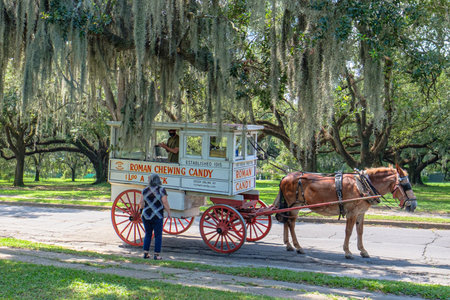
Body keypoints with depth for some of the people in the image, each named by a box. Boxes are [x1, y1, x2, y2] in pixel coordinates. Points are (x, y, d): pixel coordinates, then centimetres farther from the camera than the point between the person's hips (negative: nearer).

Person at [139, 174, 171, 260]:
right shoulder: (161, 190, -8)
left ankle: (145, 253, 16)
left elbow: (141, 203, 6)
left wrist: (141, 207, 26)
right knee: (158, 235, 6)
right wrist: (168, 212, 0)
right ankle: (157, 254, 5)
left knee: (148, 234, 17)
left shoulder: (145, 190, 3)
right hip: (157, 217, -4)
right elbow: (165, 203, -12)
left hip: (146, 216, 4)